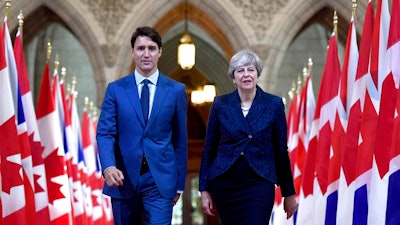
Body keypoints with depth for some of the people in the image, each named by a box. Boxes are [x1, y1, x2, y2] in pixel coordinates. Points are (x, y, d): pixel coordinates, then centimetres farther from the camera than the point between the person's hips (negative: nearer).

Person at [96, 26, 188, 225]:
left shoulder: (176, 90, 3)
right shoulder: (116, 89, 3)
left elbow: (180, 138, 7)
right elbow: (105, 133, -3)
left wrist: (179, 183, 8)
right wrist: (108, 166, -22)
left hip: (160, 180, -1)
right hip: (124, 179, 1)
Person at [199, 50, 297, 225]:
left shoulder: (274, 104, 1)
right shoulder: (220, 104, 3)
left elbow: (281, 151, 4)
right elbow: (209, 149, 6)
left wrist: (289, 193, 6)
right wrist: (204, 190, 2)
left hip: (259, 185, -2)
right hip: (224, 184, 2)